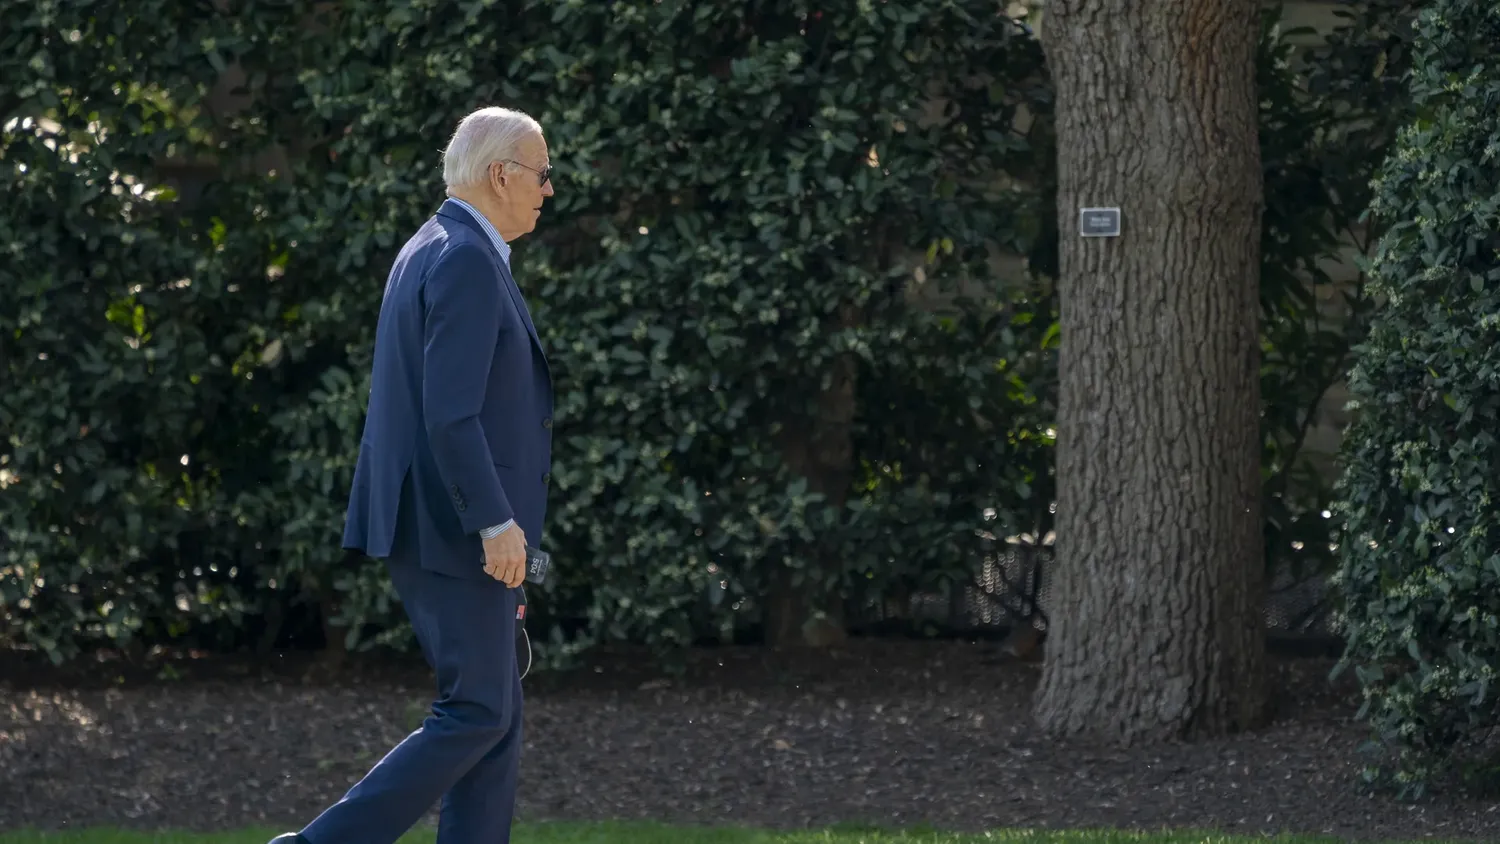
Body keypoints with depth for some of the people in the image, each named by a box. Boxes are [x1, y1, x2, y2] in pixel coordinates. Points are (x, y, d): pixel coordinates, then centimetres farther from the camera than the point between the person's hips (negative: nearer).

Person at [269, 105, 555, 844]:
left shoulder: (430, 253, 17)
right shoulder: (467, 262, -16)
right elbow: (450, 414, -23)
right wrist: (497, 523, -24)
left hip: (433, 523, 10)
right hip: (452, 527, -10)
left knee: (496, 713, 9)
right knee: (476, 715, -6)